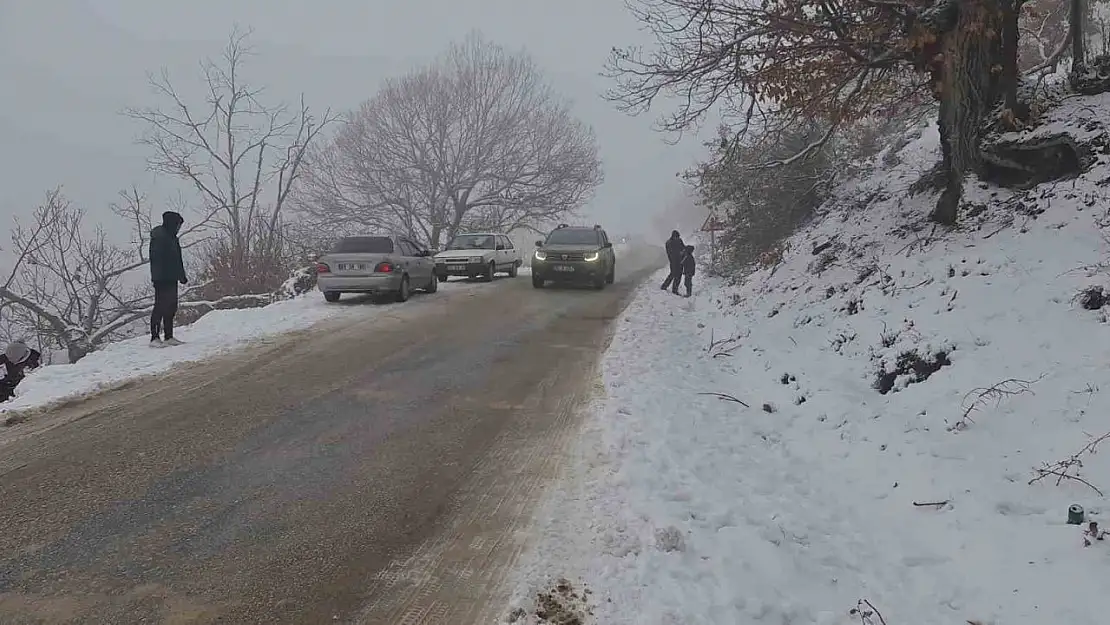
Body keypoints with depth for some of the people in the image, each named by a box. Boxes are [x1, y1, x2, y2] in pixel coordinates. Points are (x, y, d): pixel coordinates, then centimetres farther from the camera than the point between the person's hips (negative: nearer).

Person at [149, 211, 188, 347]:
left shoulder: (172, 237, 19)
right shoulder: (159, 237, -10)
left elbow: (177, 259, 25)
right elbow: (156, 258, -18)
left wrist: (182, 277, 24)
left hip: (171, 279, 10)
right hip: (162, 279, -10)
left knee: (171, 306, 10)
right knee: (160, 306, -9)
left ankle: (168, 336, 16)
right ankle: (154, 337, -7)